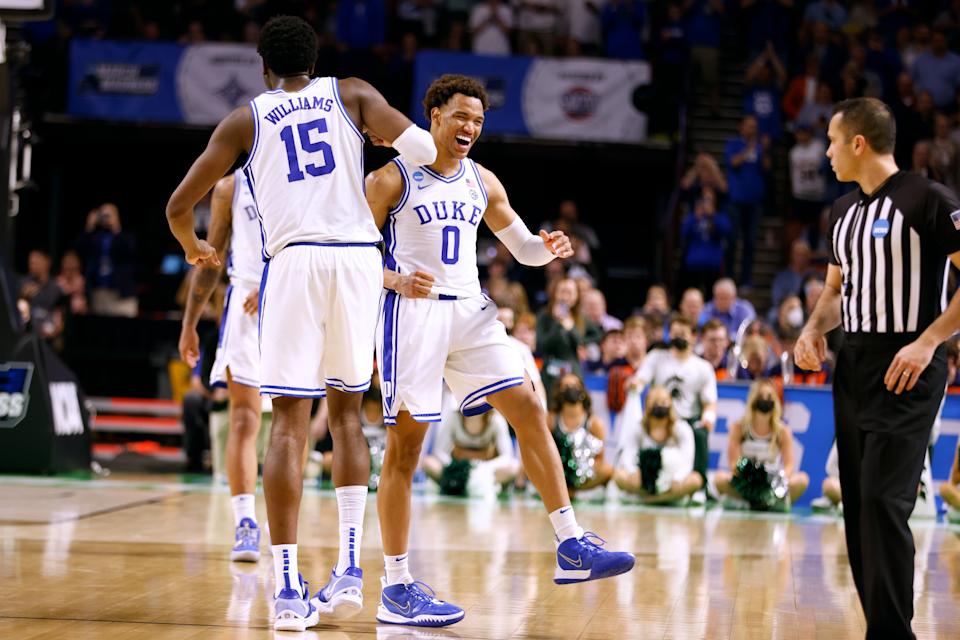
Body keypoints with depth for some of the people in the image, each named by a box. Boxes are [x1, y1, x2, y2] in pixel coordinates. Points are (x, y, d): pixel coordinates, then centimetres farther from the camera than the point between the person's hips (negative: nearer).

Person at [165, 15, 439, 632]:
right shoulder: (350, 92, 14)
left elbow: (179, 205, 11)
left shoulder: (244, 120, 13)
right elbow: (420, 147, -3)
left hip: (294, 258, -1)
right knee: (347, 409, 16)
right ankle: (350, 568, 8)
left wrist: (195, 249, 32)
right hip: (361, 255, 1)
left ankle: (289, 587, -9)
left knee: (290, 419, -1)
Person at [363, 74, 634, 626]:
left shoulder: (481, 182, 12)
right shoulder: (392, 179, -4)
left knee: (530, 410, -2)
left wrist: (547, 248, -6)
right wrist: (395, 280, -23)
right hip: (413, 311, -6)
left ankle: (572, 547, 2)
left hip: (470, 311, 6)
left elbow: (523, 249, 18)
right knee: (406, 444, -6)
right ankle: (396, 589, -2)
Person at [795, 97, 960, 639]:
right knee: (858, 505, 7)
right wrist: (815, 328, 6)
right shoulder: (844, 212, 14)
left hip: (906, 370, -8)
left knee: (882, 501, -15)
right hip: (854, 365, 8)